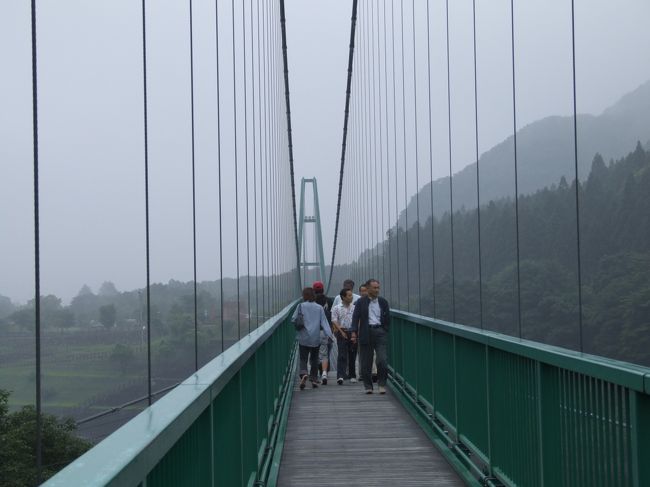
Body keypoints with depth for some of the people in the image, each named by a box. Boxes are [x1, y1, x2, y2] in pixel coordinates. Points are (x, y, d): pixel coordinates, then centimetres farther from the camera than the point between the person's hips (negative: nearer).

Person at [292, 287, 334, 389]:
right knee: (314, 359, 15)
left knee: (303, 358, 2)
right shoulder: (319, 308, 3)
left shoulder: (301, 306, -3)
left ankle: (303, 373, -24)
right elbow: (324, 322, -2)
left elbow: (293, 320, -4)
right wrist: (329, 334, -5)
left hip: (304, 338, -2)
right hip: (316, 338, 2)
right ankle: (314, 379, 13)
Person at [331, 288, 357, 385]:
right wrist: (341, 332, -11)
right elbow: (334, 321, -3)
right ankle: (340, 376, -17)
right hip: (342, 333, -3)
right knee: (342, 355, -11)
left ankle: (352, 376, 19)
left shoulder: (354, 308, 10)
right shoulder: (336, 308, 1)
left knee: (352, 355, 7)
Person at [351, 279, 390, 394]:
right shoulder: (361, 302, 5)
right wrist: (354, 332, -10)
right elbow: (355, 317, 0)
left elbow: (387, 319, 15)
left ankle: (382, 384, 4)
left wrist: (386, 331, 5)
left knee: (382, 360, -10)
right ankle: (368, 386, 14)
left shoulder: (383, 302, 10)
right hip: (366, 333, -1)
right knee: (366, 363, 3)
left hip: (380, 332, 1)